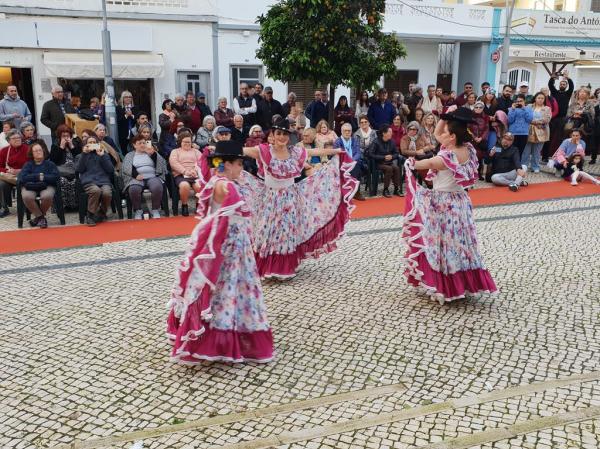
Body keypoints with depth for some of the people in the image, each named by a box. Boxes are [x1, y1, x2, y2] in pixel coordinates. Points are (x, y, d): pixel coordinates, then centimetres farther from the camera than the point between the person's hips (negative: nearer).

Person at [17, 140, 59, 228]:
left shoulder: (50, 164, 10)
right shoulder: (28, 164, 11)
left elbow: (55, 177, -5)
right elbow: (22, 178, -6)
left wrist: (43, 177, -10)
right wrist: (38, 176, -9)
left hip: (46, 186, -1)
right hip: (30, 187, 1)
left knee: (47, 196, -36)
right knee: (27, 197, -34)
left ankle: (38, 217, -5)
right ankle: (40, 217, -10)